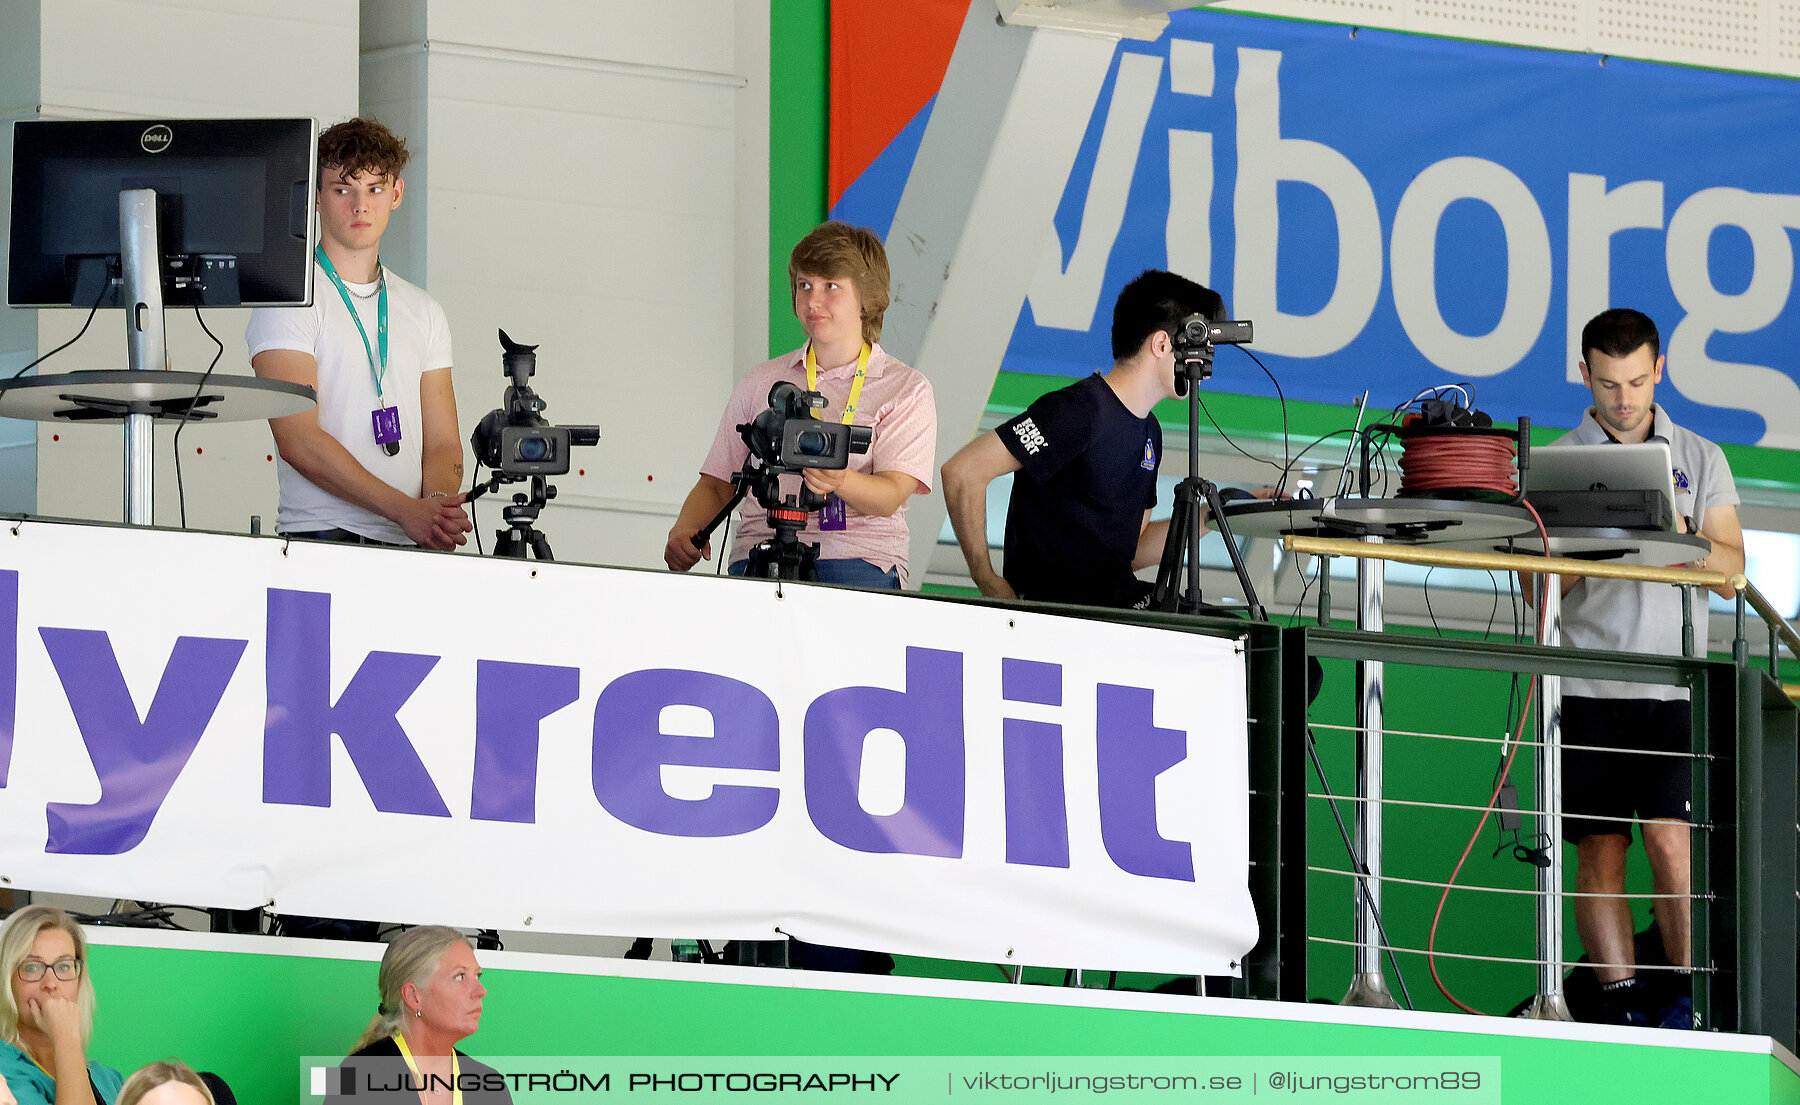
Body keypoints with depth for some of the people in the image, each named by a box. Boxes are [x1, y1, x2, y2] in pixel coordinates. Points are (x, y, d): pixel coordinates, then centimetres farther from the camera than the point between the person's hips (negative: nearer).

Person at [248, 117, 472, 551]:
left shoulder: (423, 312, 20)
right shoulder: (289, 300, 2)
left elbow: (442, 442, 16)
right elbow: (297, 440, -9)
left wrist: (439, 507, -9)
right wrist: (405, 510, -16)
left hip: (411, 548, 5)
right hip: (321, 539, -5)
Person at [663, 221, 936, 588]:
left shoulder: (907, 389, 9)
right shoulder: (762, 383, 20)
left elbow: (890, 496, -5)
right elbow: (717, 485, 20)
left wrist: (841, 482, -29)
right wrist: (684, 531, -3)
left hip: (857, 559, -2)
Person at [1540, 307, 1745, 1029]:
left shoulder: (1701, 460, 11)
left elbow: (1733, 570, 6)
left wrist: (1683, 539, -13)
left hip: (1673, 682, -1)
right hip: (1586, 686, 1)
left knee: (1668, 836, -14)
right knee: (1600, 850, -2)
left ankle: (1693, 997, -6)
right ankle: (1623, 1004, 2)